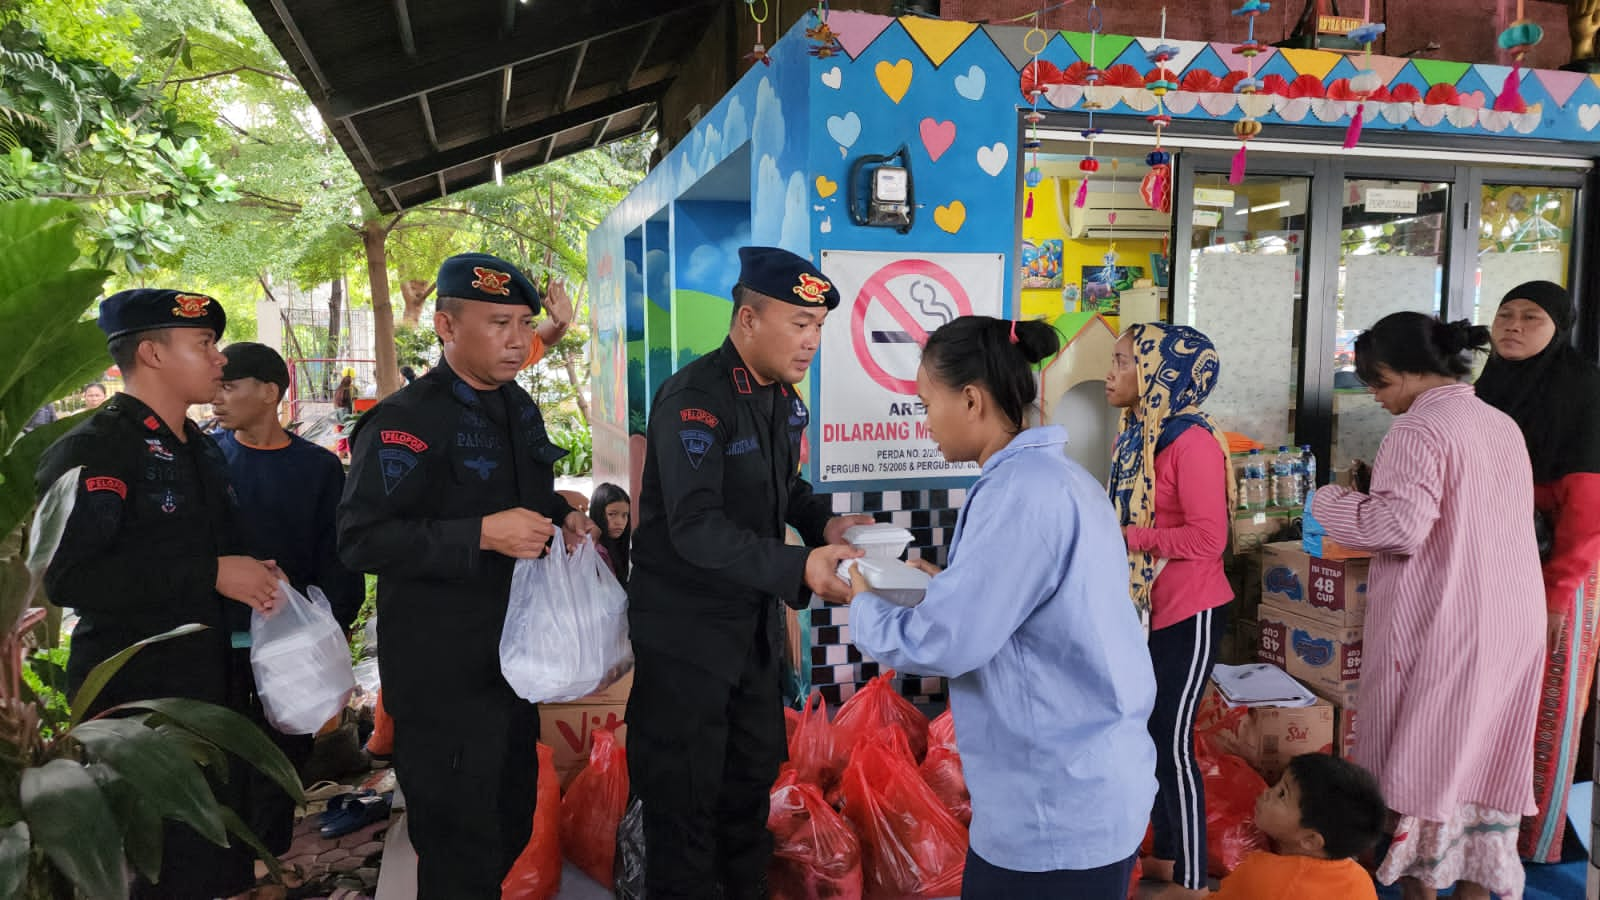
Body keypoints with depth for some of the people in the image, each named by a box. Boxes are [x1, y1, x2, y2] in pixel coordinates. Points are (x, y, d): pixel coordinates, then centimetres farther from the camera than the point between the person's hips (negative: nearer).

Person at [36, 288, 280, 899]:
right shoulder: (91, 449, -14)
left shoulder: (200, 449, 13)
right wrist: (210, 574, -22)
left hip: (208, 681, 8)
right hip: (133, 691, -8)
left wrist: (253, 578, 4)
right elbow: (69, 575, -25)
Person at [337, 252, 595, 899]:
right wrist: (482, 535, -29)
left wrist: (558, 518, 1)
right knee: (459, 848, 5)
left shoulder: (519, 409, 9)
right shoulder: (405, 421, -17)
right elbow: (360, 540, -23)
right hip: (444, 673, -8)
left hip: (515, 657, 8)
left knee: (512, 825, 21)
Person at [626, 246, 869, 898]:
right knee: (685, 796, 6)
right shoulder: (694, 400, -23)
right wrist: (799, 568, -38)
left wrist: (822, 521, -2)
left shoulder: (784, 399, 4)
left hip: (756, 622, 8)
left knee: (755, 773, 21)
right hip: (687, 630, -8)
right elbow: (696, 529, -30)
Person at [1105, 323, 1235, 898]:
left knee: (1173, 742, 0)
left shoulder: (1191, 441, -19)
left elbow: (1208, 538, -24)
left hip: (1188, 614, -8)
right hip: (1145, 609, 8)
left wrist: (1125, 537, -20)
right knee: (1149, 733, 16)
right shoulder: (1138, 436, 6)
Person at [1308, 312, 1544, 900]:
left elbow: (1400, 526, -25)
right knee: (1485, 759, 15)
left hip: (1437, 625, -7)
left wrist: (1331, 502, -10)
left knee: (1419, 750, 7)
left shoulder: (1419, 429, -15)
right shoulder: (1505, 426, 11)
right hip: (1512, 622, 7)